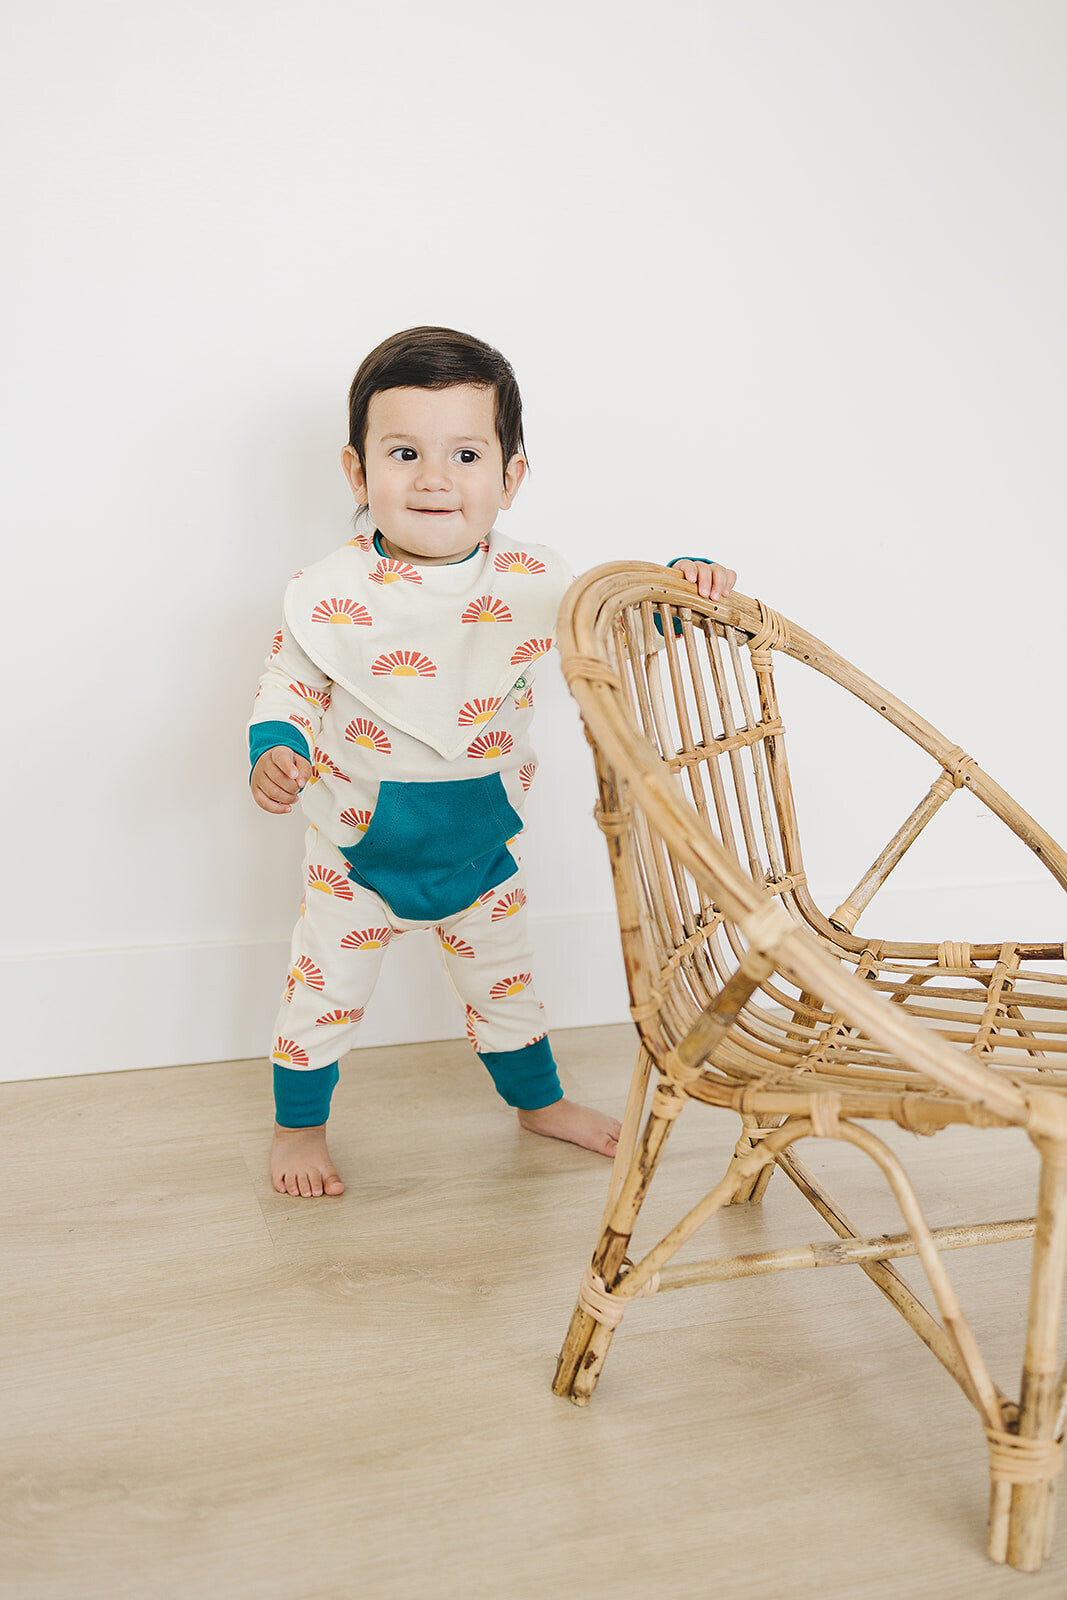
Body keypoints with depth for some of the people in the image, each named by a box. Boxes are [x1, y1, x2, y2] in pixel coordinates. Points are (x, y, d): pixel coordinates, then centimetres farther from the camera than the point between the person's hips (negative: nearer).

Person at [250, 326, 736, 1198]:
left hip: (482, 841, 3)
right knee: (325, 988, 11)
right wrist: (276, 753, -26)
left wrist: (682, 586, -18)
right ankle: (299, 1125, 35)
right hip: (360, 840, -2)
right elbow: (288, 685, -7)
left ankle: (540, 1100, 47)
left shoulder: (536, 583, -13)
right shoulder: (328, 594, -19)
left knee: (504, 979, 22)